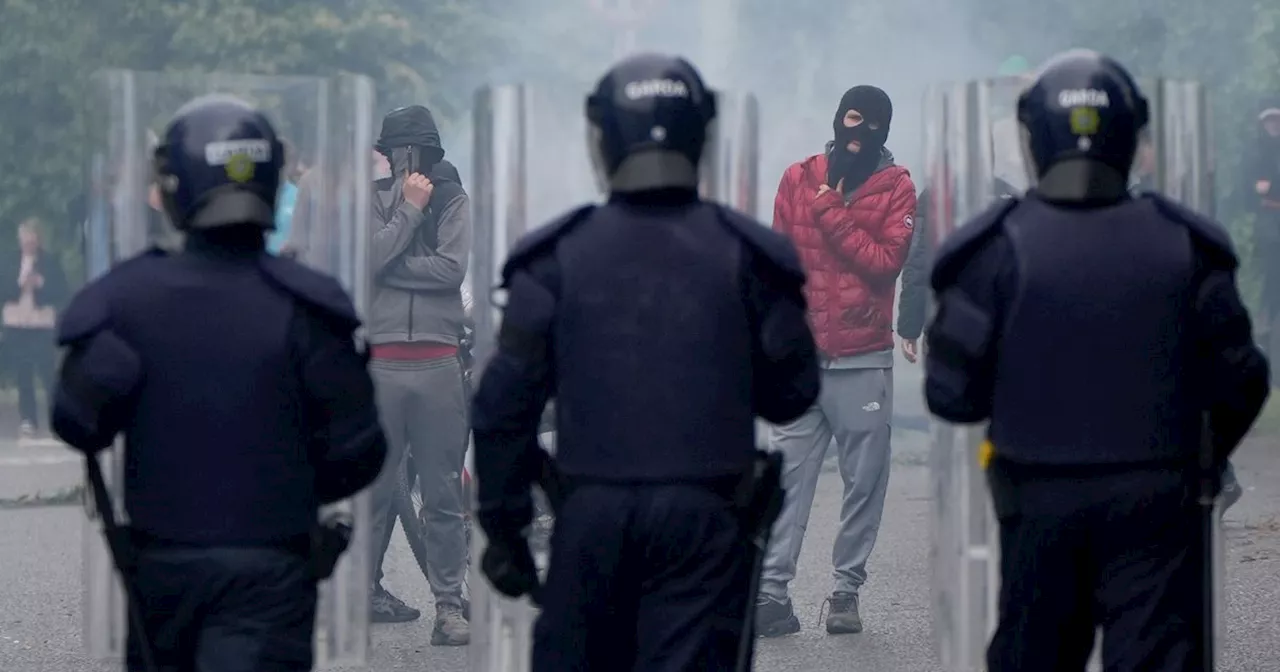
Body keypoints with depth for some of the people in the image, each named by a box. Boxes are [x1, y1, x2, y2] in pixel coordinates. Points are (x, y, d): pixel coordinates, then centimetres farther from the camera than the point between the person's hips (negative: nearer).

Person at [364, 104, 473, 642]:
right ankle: (363, 590, 15)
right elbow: (369, 259, -9)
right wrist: (410, 208, -6)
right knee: (373, 485, 4)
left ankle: (450, 603, 0)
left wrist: (389, 269, -5)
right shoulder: (371, 200, 8)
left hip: (437, 362, 0)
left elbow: (452, 269, -6)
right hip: (380, 361, 0)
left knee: (444, 495, -1)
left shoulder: (453, 201, 8)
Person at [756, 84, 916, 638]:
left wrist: (831, 214, -10)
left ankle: (847, 590, 9)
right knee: (788, 473, -4)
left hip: (864, 361, -1)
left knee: (864, 482, 2)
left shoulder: (897, 188, 3)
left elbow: (887, 260, -10)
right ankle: (770, 589, -6)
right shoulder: (798, 179, 8)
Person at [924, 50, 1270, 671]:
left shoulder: (997, 249, -9)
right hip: (1154, 500, 0)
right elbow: (1238, 379, 0)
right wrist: (1205, 457, 18)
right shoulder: (1181, 245, -4)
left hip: (1038, 502, 0)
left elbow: (952, 392, -8)